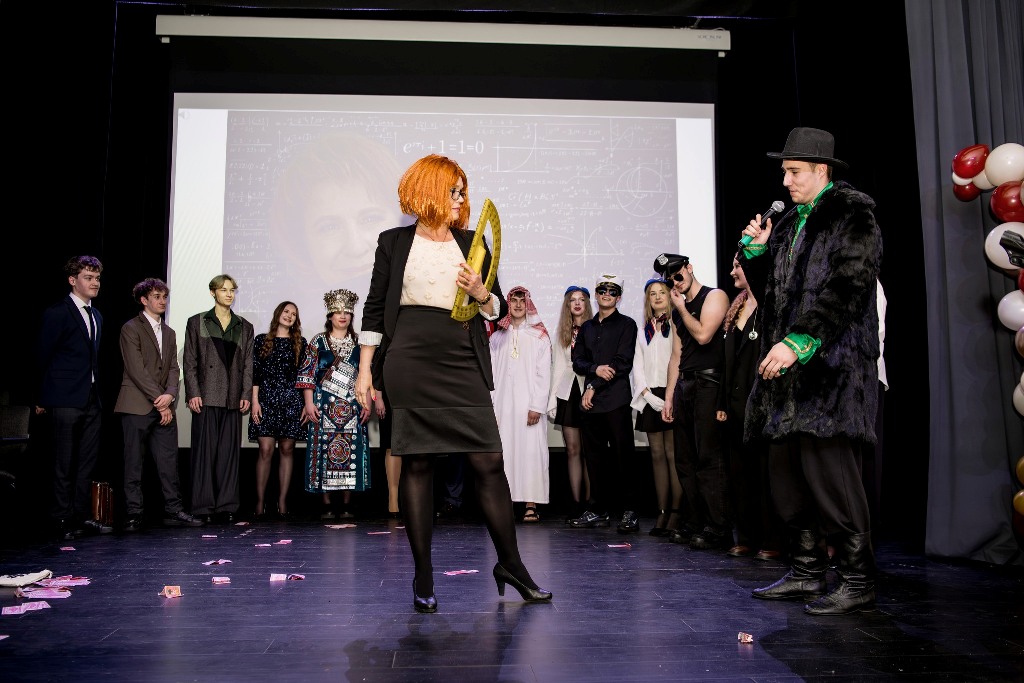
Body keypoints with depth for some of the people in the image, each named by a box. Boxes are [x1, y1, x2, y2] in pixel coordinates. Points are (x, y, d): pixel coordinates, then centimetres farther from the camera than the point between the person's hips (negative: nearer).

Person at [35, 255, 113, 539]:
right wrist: (43, 399, -3)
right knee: (64, 463, 0)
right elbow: (42, 356, -5)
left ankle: (81, 516, 19)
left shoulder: (96, 316, 15)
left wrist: (98, 393, 11)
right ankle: (62, 519, 9)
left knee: (87, 461, 10)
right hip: (66, 401, -7)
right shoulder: (57, 313, -7)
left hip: (92, 400, 7)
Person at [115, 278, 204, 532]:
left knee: (169, 461, 4)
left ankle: (173, 510, 8)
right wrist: (159, 400, -12)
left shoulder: (169, 333, 19)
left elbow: (173, 368, 12)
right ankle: (133, 514, 5)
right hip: (137, 406, -6)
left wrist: (169, 395, -7)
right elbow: (136, 370, -10)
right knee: (134, 462, -1)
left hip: (164, 407, 6)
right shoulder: (131, 328, -2)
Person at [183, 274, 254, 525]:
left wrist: (246, 394, 0)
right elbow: (189, 361, 3)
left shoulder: (245, 327, 14)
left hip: (233, 399, 2)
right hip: (206, 397, -2)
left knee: (229, 451, 3)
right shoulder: (197, 323, 8)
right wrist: (193, 393, -7)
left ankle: (226, 506, 8)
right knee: (204, 450, -2)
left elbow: (248, 364, 11)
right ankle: (203, 506, 4)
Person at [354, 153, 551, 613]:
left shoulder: (472, 243, 15)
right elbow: (375, 308, 9)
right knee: (416, 464, 0)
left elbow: (499, 309, 17)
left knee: (489, 462, -3)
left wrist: (482, 294, -6)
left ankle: (510, 563, 11)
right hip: (410, 362, -2)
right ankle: (423, 575, 9)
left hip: (464, 363, 2)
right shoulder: (394, 242, 9)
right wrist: (365, 369, 4)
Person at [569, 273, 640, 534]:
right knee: (594, 457, 6)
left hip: (616, 400, -5)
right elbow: (577, 362, 12)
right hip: (590, 401, 5)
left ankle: (629, 512, -2)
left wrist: (594, 386, -8)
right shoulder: (586, 327, 20)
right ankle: (598, 511, 14)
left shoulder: (627, 324, 5)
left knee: (623, 456, -6)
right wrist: (596, 369, -9)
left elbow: (623, 363, -6)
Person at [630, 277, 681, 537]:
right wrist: (647, 394, -2)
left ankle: (676, 513, -5)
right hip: (650, 398, 5)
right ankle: (662, 512, 5)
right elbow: (637, 366, 13)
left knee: (673, 453, -8)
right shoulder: (643, 331, 19)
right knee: (657, 455, 3)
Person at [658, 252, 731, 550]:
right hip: (683, 385, 8)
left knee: (709, 458, -10)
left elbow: (703, 335, -16)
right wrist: (669, 397, 14)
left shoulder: (714, 296, -1)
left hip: (707, 384, -8)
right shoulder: (678, 310, 21)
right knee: (685, 460, 8)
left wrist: (681, 307, -3)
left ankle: (718, 527, -6)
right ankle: (693, 523, 14)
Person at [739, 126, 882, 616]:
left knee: (826, 466, -13)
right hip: (787, 370, 8)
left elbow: (846, 290, -14)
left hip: (832, 366, -8)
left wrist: (797, 342, -21)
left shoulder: (854, 215, -2)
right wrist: (755, 252, 8)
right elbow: (769, 293, 24)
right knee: (786, 470, 8)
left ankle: (857, 581, 0)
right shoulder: (789, 223, 21)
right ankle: (807, 572, 19)